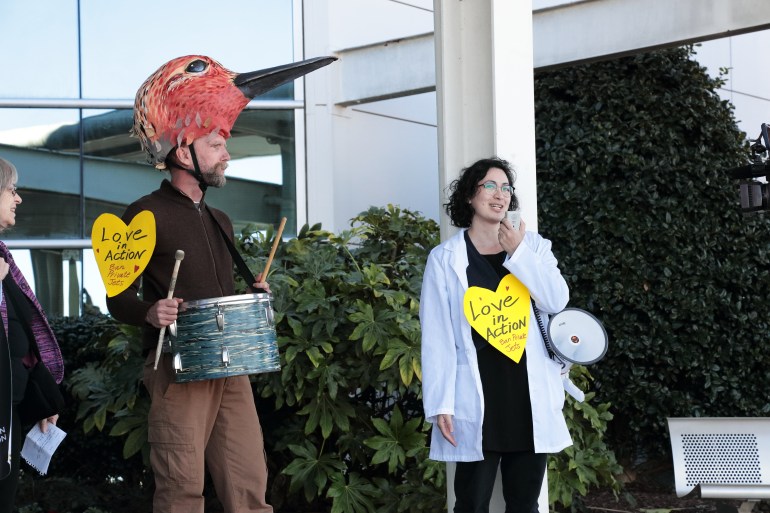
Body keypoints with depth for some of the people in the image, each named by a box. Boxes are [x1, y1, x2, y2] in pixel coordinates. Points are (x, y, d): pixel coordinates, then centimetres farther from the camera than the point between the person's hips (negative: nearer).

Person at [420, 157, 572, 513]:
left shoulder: (533, 246, 8)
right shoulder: (445, 257, -1)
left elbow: (557, 302, -7)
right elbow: (436, 337, -4)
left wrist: (519, 253, -13)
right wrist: (440, 403, -9)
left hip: (529, 397, 3)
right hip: (476, 401, -3)